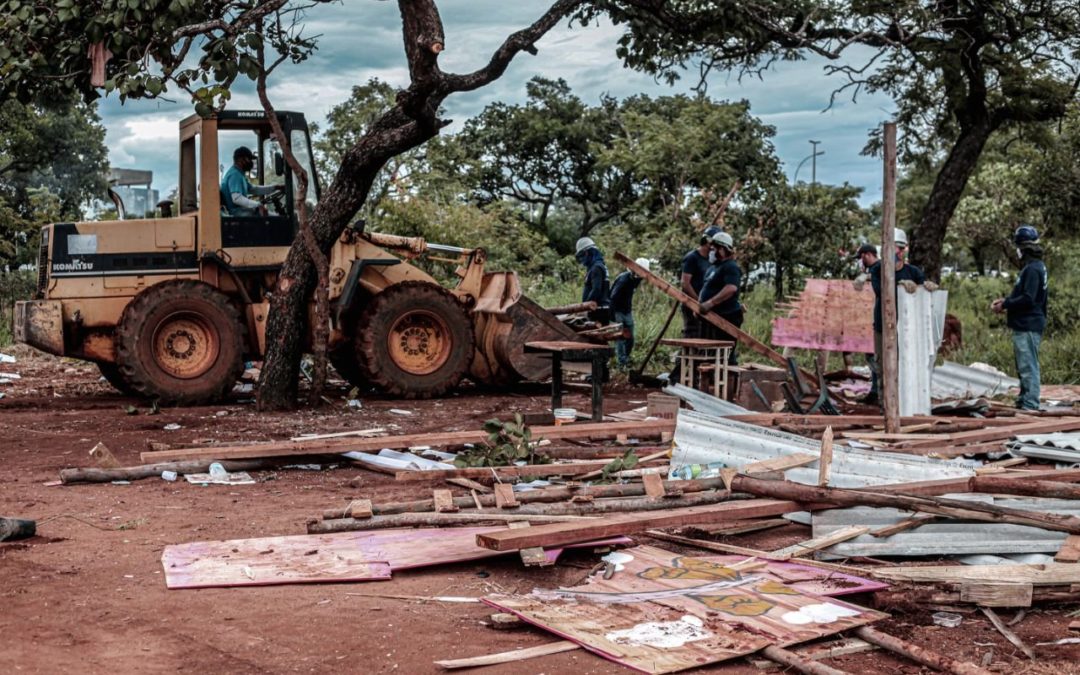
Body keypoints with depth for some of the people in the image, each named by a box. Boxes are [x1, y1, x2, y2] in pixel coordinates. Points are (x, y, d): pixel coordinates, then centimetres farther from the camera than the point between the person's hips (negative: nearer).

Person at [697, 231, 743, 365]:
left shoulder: (731, 267, -13)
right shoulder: (713, 267, 19)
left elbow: (731, 288, -29)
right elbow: (705, 289, 28)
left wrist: (710, 303, -31)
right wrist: (699, 304, 12)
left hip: (726, 317, -10)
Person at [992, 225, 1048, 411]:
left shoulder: (1033, 269, -17)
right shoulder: (1035, 266, 16)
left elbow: (1027, 299, -23)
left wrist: (1005, 305, -13)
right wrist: (1006, 300, 11)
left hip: (1028, 327, -11)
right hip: (1025, 325, 11)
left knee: (1028, 366, -9)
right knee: (1024, 366, 17)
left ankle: (1030, 404, -7)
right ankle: (1024, 400, 25)